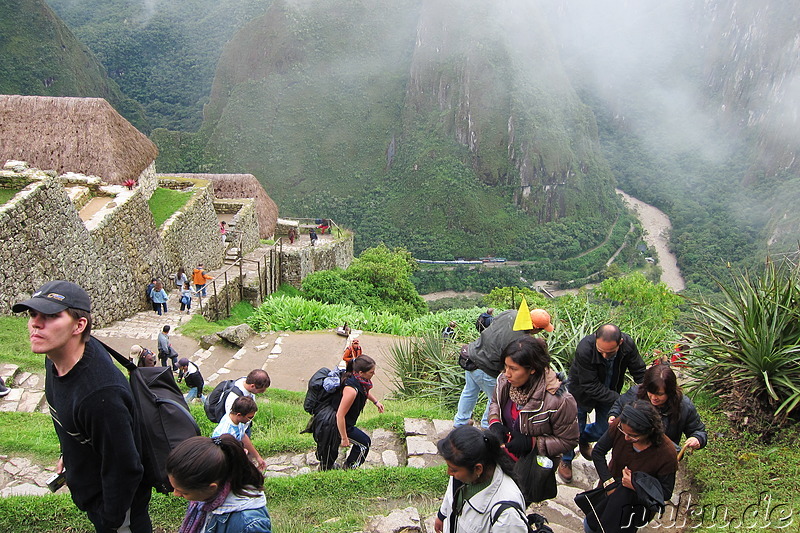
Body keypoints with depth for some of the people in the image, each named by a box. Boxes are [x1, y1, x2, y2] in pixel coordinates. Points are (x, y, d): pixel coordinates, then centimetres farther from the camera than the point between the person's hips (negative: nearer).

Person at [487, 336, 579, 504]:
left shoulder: (559, 400, -30)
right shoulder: (504, 381, -14)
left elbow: (568, 441, -16)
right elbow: (495, 402, 9)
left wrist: (531, 442, -25)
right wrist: (495, 423, -12)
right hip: (501, 452, 5)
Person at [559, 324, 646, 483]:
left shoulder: (628, 344, -28)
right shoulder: (584, 349, -40)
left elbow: (640, 374, -11)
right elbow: (590, 386, -32)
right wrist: (618, 399, -34)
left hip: (609, 393, 4)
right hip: (582, 393, -4)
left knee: (605, 430, 15)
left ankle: (584, 439, 50)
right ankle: (566, 460, 38)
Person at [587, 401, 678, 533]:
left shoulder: (667, 454, -31)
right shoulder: (618, 426, -25)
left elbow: (666, 493, -15)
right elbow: (597, 452, -8)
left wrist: (635, 486, -29)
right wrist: (608, 482, -17)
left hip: (639, 499, -3)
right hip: (611, 487, 3)